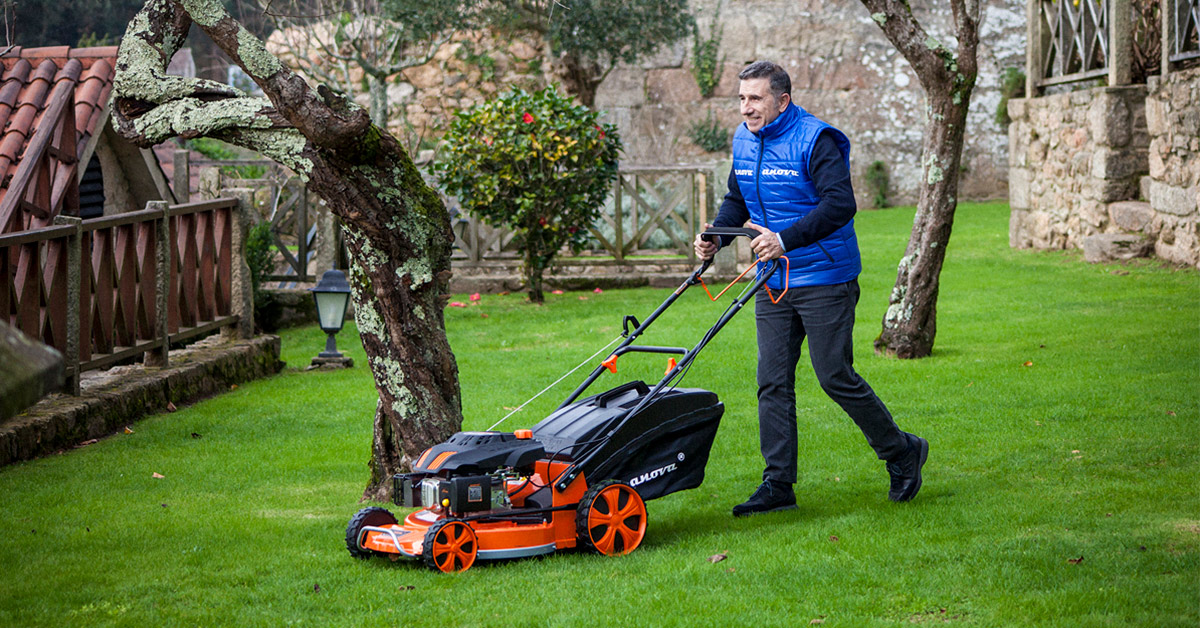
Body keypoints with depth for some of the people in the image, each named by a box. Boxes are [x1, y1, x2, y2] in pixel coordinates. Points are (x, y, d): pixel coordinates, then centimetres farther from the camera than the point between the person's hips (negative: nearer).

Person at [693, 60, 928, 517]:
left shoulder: (815, 141, -16)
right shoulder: (743, 141, 8)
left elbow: (841, 204, -26)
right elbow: (737, 201, 20)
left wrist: (785, 239, -36)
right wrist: (715, 237, 0)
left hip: (823, 279, -7)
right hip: (774, 284, 7)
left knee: (835, 377, -5)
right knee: (773, 381, 3)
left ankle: (901, 452, 15)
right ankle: (778, 484, 7)